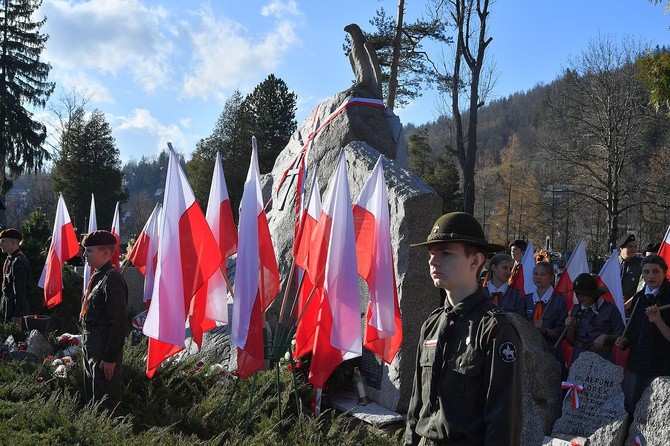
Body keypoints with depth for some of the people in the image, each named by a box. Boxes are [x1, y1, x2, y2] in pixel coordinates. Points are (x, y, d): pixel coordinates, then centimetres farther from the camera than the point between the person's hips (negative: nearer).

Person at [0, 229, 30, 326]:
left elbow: (20, 290, -22)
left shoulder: (17, 262, -19)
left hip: (15, 305, -10)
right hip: (9, 302, 10)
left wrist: (18, 315, -22)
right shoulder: (10, 259, 12)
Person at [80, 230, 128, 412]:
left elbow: (118, 323, -22)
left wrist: (110, 358, -22)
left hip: (105, 350, -10)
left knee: (105, 403, -1)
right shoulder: (97, 277, 11)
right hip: (91, 348, 10)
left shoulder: (112, 281, -19)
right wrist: (88, 346, 20)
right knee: (91, 395, 20)